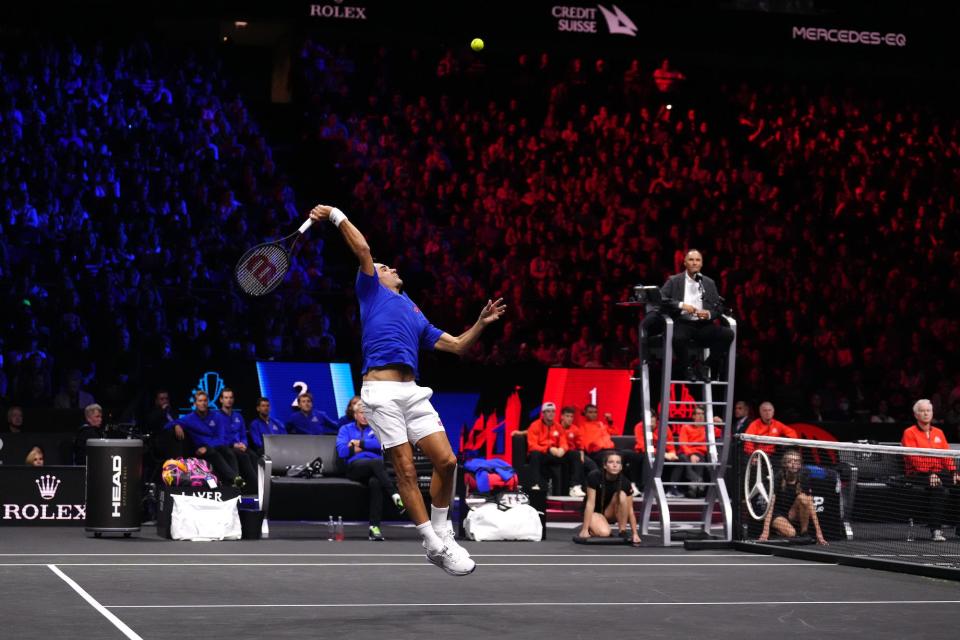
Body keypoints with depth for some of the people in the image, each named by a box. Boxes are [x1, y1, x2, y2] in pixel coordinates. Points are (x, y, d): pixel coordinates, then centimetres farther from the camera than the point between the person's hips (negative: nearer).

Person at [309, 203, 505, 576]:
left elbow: (458, 345, 28)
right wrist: (336, 216, 3)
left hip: (411, 390, 6)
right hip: (381, 390, -6)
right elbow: (363, 250, 2)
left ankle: (442, 535, 12)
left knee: (446, 461, -5)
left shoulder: (416, 315, 30)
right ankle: (435, 546, -2)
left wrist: (481, 323, 15)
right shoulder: (372, 291, 16)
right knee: (406, 469, -6)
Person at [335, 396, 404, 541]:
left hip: (375, 468, 1)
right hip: (355, 467, -1)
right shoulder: (346, 429, 20)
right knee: (376, 462, -38)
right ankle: (395, 496, -50)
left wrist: (360, 443, 0)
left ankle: (374, 526, -45)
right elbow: (342, 451, 2)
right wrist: (368, 445, 2)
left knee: (375, 482, -39)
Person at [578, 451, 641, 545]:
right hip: (594, 512, -3)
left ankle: (623, 533, -17)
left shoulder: (624, 482, -17)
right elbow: (590, 503, -26)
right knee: (604, 533, -33)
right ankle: (591, 528, 2)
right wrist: (585, 529, -27)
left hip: (609, 512, 3)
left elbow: (630, 510, -14)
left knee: (622, 495, -27)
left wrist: (635, 533, -19)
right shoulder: (594, 476, -24)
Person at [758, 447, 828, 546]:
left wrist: (818, 533, -20)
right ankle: (776, 530, 0)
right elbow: (770, 505, -25)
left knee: (802, 497, -26)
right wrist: (765, 532, -35)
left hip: (792, 515, 3)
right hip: (777, 515, -3)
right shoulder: (778, 478, -18)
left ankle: (804, 533, -15)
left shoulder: (803, 480, -10)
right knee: (791, 533, -34)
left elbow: (811, 506, -12)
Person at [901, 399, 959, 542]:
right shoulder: (909, 433, 2)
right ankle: (936, 530, -35)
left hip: (939, 472, 6)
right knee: (940, 490, -34)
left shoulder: (938, 433, 20)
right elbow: (913, 458, -9)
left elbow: (947, 455, 13)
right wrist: (930, 474, -21)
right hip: (918, 474, -6)